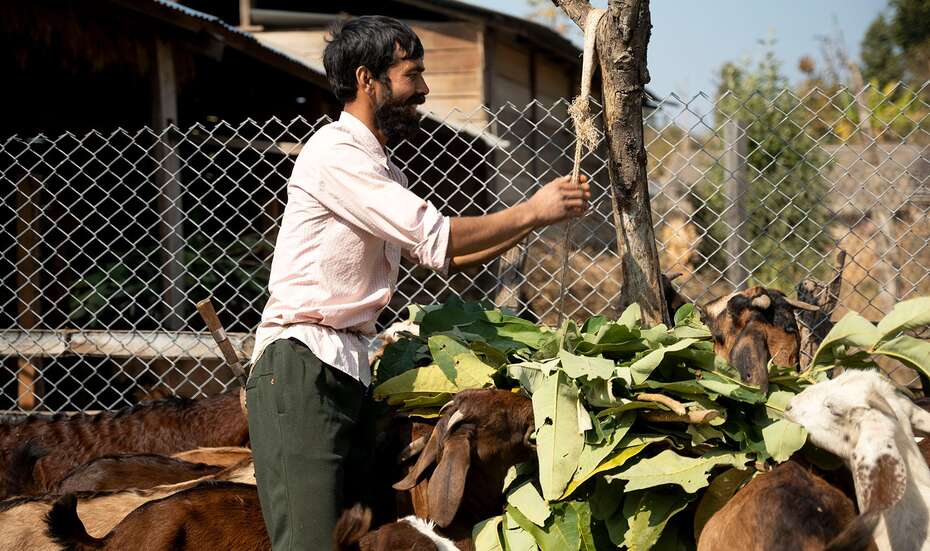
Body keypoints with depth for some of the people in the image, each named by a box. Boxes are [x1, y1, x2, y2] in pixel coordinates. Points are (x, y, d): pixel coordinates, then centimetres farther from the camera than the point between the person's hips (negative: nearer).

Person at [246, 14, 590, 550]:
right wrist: (531, 211, -5)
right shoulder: (336, 152, -10)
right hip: (302, 365, -10)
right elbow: (437, 238, -15)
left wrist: (539, 215, 13)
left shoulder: (379, 168, 22)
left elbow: (444, 256, 23)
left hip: (346, 366, 10)